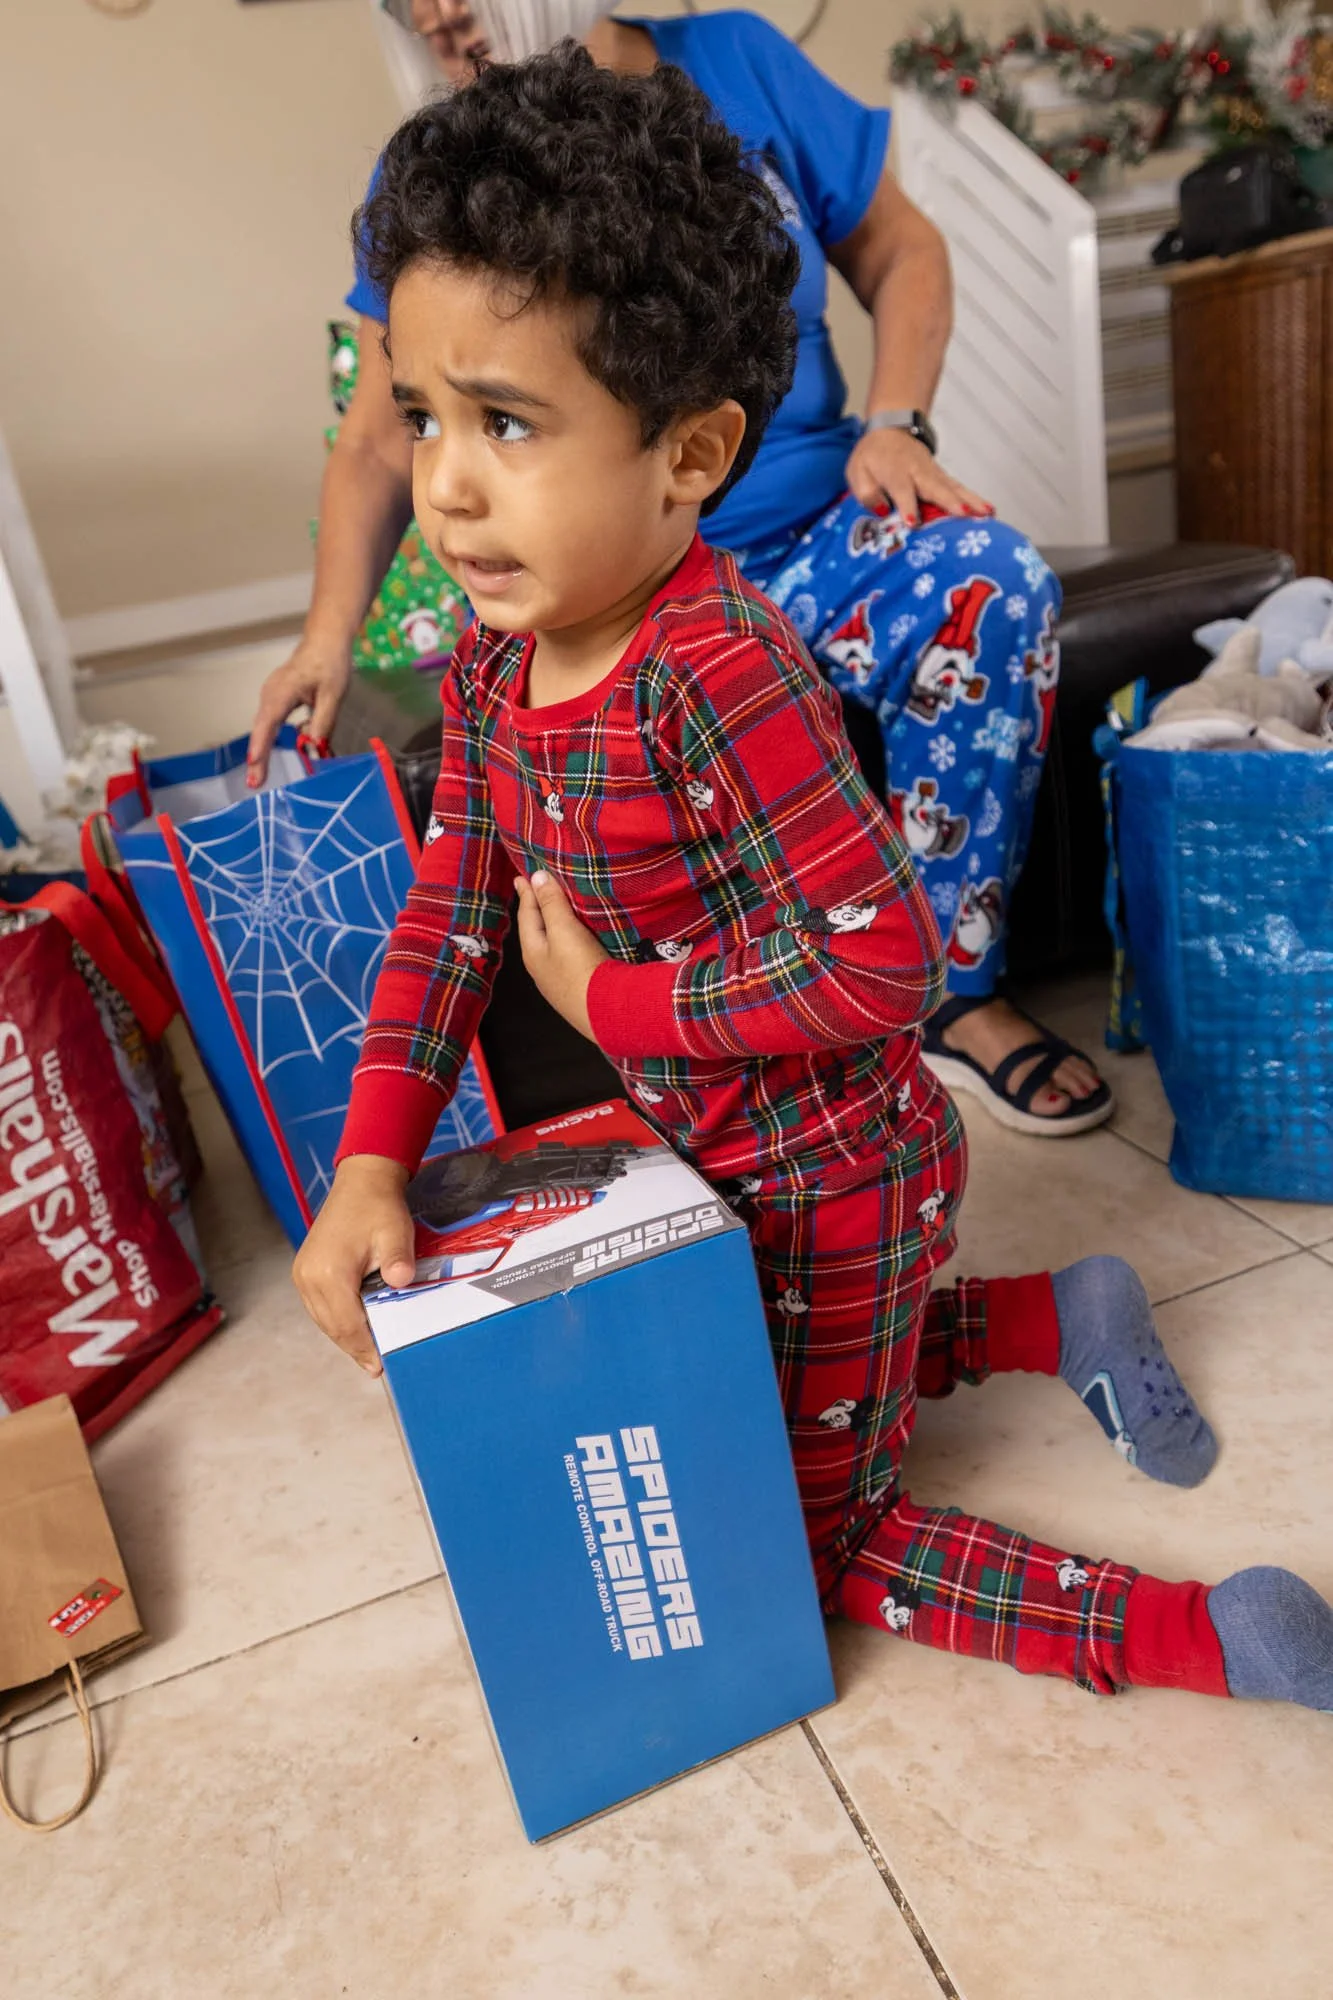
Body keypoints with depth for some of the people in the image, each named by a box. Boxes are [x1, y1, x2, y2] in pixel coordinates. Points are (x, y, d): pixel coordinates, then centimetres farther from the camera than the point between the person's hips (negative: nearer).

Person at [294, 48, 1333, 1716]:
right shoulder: (490, 667, -6)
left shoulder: (720, 670, -32)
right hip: (722, 1164, 9)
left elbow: (880, 960, -34)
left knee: (814, 1533, 8)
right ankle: (1061, 1321, 36)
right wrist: (372, 1165, -10)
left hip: (841, 1175, -8)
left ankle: (1194, 1633, 20)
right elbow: (450, 919, 0)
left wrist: (613, 1002, -22)